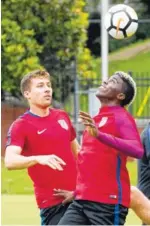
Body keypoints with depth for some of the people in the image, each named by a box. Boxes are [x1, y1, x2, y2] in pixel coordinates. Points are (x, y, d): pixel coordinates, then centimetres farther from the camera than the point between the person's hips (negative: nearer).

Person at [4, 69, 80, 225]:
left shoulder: (62, 116, 11)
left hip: (78, 195, 6)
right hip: (52, 201, -6)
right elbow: (10, 161, -25)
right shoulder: (20, 126, -9)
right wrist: (38, 159, -41)